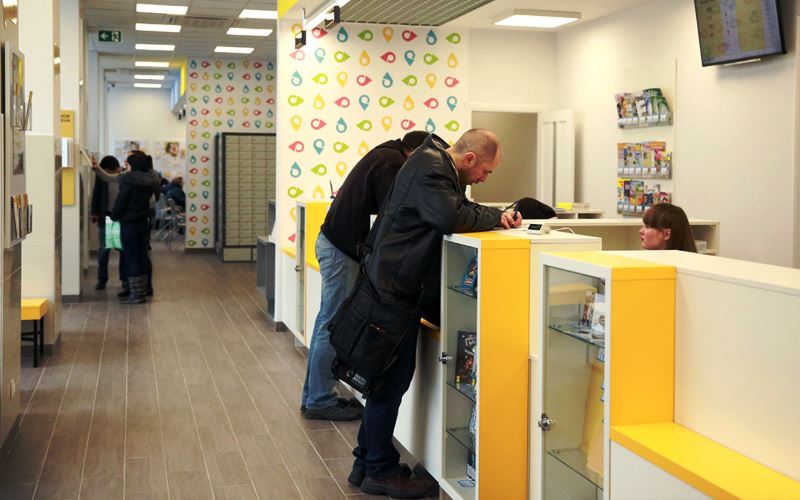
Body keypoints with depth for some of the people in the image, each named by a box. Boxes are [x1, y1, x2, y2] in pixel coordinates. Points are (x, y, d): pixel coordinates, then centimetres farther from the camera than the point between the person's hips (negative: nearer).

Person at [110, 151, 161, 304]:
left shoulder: (128, 181, -16)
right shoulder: (150, 180, 2)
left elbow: (120, 201, -13)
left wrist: (114, 216, 3)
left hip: (129, 224, -7)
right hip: (144, 221, 7)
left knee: (131, 258, -1)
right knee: (142, 256, 13)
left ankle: (135, 293, 1)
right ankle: (143, 290, 20)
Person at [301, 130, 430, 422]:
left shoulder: (384, 155, 15)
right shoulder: (393, 163, -16)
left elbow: (386, 209, 16)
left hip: (332, 241, 10)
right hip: (343, 248, -10)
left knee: (328, 321, 14)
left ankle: (313, 396, 21)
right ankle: (319, 401, 3)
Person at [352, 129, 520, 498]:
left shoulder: (439, 165, 14)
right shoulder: (430, 169, -19)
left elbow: (461, 209, 19)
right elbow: (452, 218, -30)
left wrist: (499, 216, 2)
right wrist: (496, 218, -14)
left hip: (394, 283, 11)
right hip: (394, 287, -11)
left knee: (388, 377, 15)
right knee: (393, 378, -3)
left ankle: (367, 462, 25)